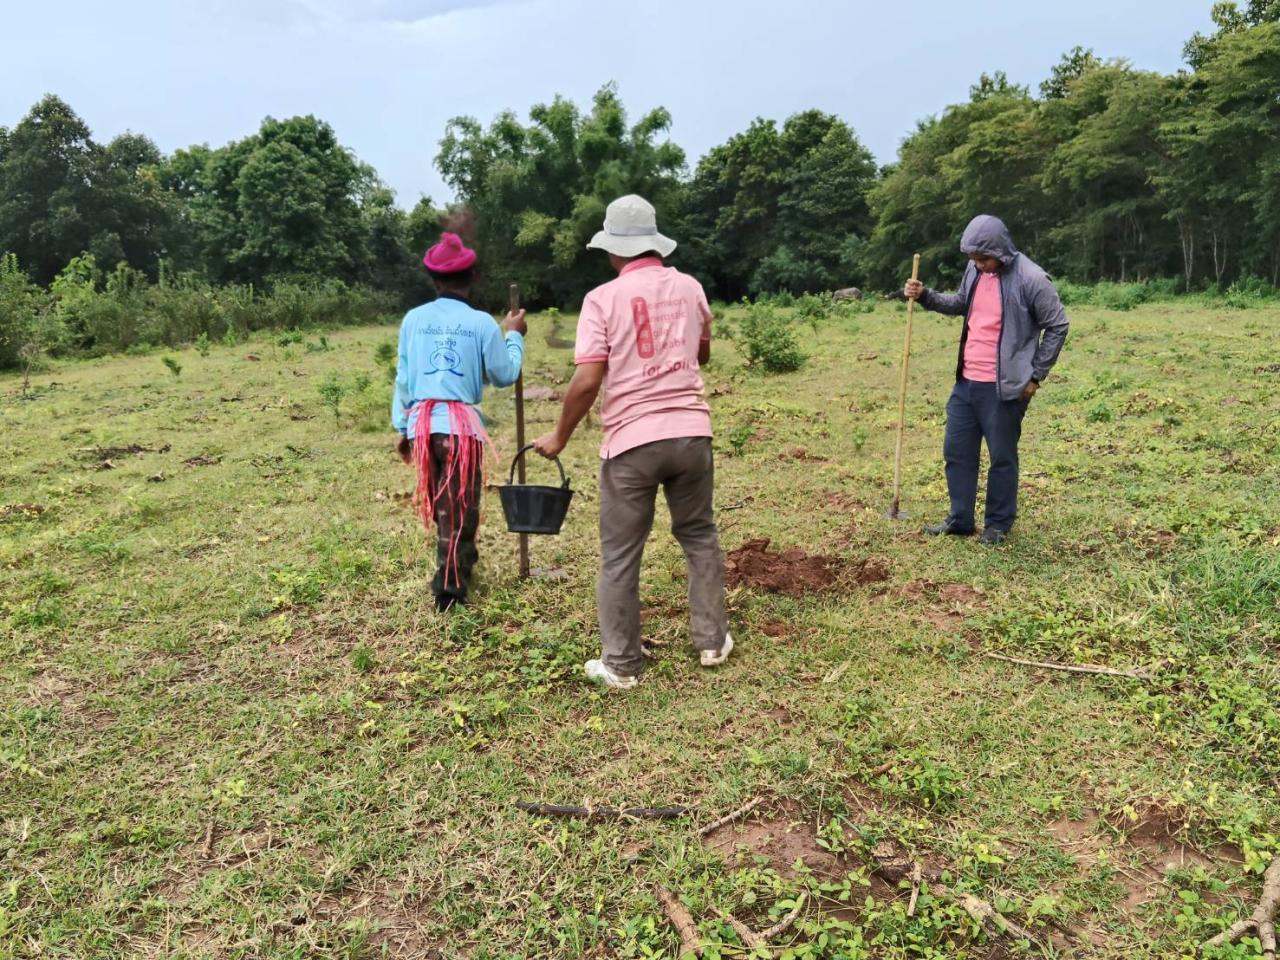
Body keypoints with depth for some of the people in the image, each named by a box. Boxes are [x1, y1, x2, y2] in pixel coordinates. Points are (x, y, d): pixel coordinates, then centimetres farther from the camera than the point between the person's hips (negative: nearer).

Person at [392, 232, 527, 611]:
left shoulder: (413, 319, 6)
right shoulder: (482, 323, -3)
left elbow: (403, 377, 8)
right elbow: (505, 375, 5)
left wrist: (402, 427, 16)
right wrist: (514, 336, 20)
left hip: (421, 423, 4)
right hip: (461, 425, -3)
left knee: (441, 505, 21)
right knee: (458, 508, 7)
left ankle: (460, 563, 37)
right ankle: (449, 588, 10)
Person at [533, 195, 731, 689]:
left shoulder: (603, 298, -6)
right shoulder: (689, 287, 7)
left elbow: (587, 381, -13)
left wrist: (559, 437, 0)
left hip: (631, 441, -3)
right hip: (691, 432, 4)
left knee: (620, 555, 7)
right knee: (700, 535, 20)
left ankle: (621, 664, 15)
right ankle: (712, 641, 27)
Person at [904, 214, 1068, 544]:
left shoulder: (1031, 279, -14)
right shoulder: (974, 270, 5)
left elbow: (1057, 326, -7)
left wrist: (1035, 375, -7)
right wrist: (924, 295, 7)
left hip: (1004, 387, -6)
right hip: (966, 383, 7)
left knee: (1002, 457, 6)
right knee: (956, 452, 11)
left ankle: (998, 524, 21)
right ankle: (960, 520, 23)